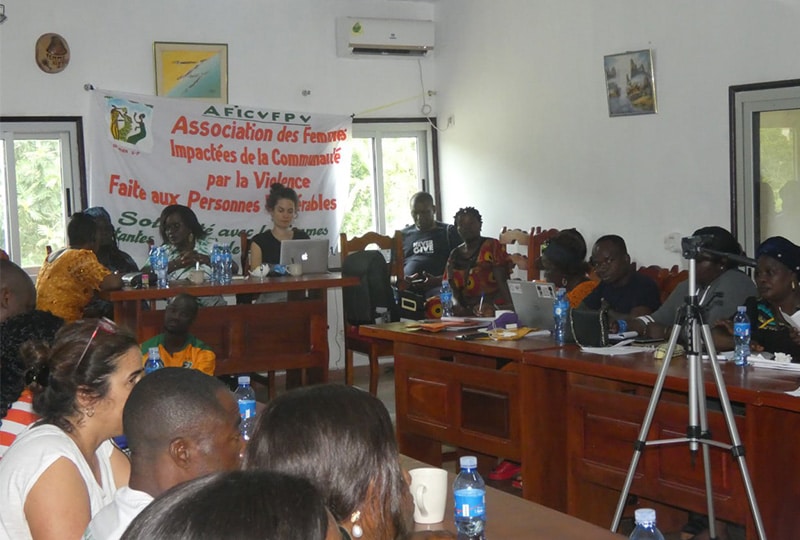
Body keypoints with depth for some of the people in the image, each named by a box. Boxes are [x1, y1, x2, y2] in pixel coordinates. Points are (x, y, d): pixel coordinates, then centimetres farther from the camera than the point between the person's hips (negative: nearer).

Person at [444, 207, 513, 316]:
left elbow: (502, 284, -7)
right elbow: (452, 288, 10)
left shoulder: (492, 246, 2)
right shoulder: (454, 255, 16)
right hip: (465, 311, 5)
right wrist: (456, 304, -12)